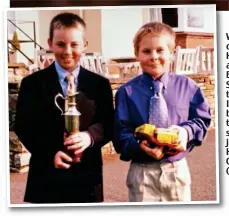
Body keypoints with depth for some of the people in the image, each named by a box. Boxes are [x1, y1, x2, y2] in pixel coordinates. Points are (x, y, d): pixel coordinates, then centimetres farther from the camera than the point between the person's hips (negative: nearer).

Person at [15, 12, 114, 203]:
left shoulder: (100, 84, 7)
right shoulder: (32, 83, 2)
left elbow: (109, 125, 2)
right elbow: (23, 127, -2)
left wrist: (90, 136, -21)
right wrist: (50, 154, -17)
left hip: (87, 177, 2)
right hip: (46, 177, -1)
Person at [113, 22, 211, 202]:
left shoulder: (187, 86, -1)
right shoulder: (127, 92, -8)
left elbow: (202, 119, 6)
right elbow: (121, 132, -6)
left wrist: (187, 131, -14)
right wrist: (139, 145, -24)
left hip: (177, 169, 2)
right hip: (142, 171, -2)